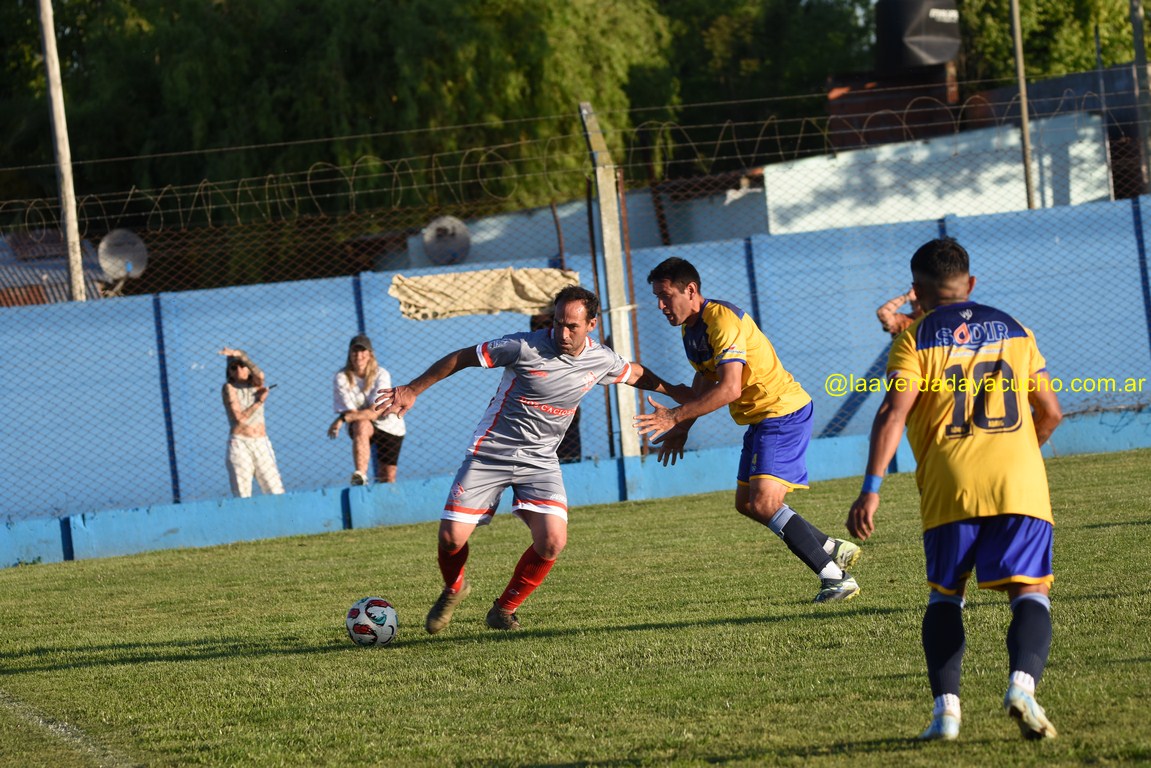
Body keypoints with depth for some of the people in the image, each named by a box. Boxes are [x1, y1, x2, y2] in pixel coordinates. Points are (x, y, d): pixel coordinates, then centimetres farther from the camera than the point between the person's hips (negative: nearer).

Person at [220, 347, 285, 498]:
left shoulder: (256, 383, 12)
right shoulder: (229, 388, 2)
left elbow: (260, 375, -15)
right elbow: (239, 417, -9)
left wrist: (240, 355, -25)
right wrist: (259, 402, -4)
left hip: (262, 443, 3)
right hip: (240, 444, -3)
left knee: (276, 493, -4)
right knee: (242, 496, -9)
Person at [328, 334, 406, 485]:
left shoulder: (381, 375, -19)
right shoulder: (341, 378, -15)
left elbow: (376, 412, -29)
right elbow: (349, 411, -17)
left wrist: (344, 418, -38)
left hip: (389, 427, 1)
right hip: (361, 427, -1)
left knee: (388, 478, 0)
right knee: (361, 424, -38)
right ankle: (360, 476, -47)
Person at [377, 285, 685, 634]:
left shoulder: (601, 360, -5)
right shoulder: (525, 347, -19)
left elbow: (634, 373, 20)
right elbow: (461, 358, -10)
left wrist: (673, 390, 21)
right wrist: (412, 390, -8)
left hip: (540, 461, 3)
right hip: (490, 453, -3)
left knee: (552, 542, -19)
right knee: (451, 538, -9)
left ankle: (505, 609, 6)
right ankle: (454, 590, 27)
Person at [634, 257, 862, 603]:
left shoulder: (724, 320, -23)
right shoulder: (689, 328, 9)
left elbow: (730, 389, -30)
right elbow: (705, 379, 24)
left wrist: (674, 416, -29)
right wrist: (682, 428, 16)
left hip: (784, 412, -11)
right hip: (760, 418, 11)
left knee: (764, 502, -20)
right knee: (747, 503, 15)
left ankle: (835, 578, -15)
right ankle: (835, 549, 25)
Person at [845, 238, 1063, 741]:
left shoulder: (916, 337, 6)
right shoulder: (1012, 329, 17)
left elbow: (893, 413, -7)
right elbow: (1050, 413, 16)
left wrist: (871, 488, -10)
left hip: (950, 483, -1)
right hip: (1020, 482, 1)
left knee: (945, 596, 15)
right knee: (1029, 594, 0)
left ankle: (946, 705, 2)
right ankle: (1023, 683, -27)